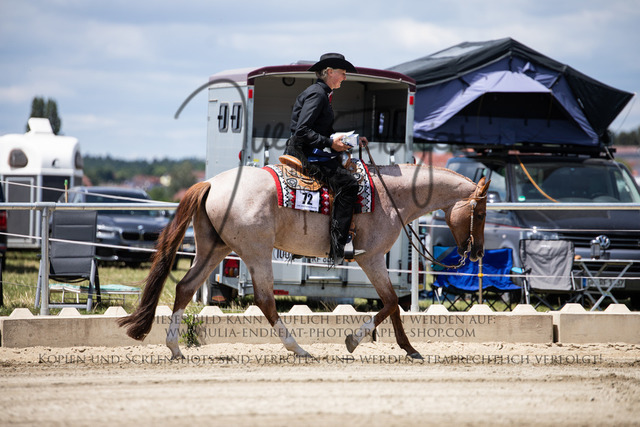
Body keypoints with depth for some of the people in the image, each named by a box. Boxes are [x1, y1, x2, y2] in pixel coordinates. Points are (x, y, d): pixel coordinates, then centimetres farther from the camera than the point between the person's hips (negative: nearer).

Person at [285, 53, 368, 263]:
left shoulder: (322, 94, 20)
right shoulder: (317, 94, -13)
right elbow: (302, 131, -22)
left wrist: (349, 140, 13)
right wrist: (330, 143, -20)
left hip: (312, 153, 11)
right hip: (305, 155, -11)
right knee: (347, 182, -21)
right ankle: (338, 245, -25)